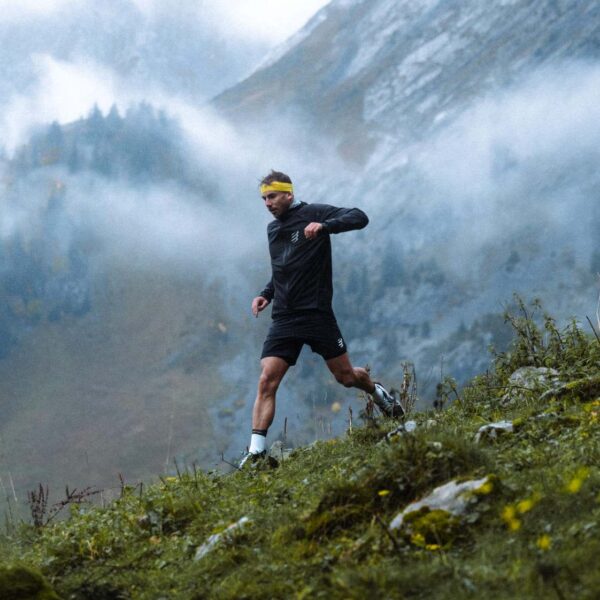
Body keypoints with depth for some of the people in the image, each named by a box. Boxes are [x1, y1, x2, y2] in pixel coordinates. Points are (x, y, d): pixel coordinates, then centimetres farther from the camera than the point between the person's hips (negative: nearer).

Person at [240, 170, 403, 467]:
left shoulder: (314, 213, -4)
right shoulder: (272, 229, 17)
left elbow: (359, 218, -16)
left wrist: (324, 226, -31)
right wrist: (266, 294, 14)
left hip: (317, 313, -5)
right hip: (284, 318, 5)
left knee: (346, 377, 6)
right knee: (266, 381, -11)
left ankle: (378, 393, 40)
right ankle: (256, 450, -15)